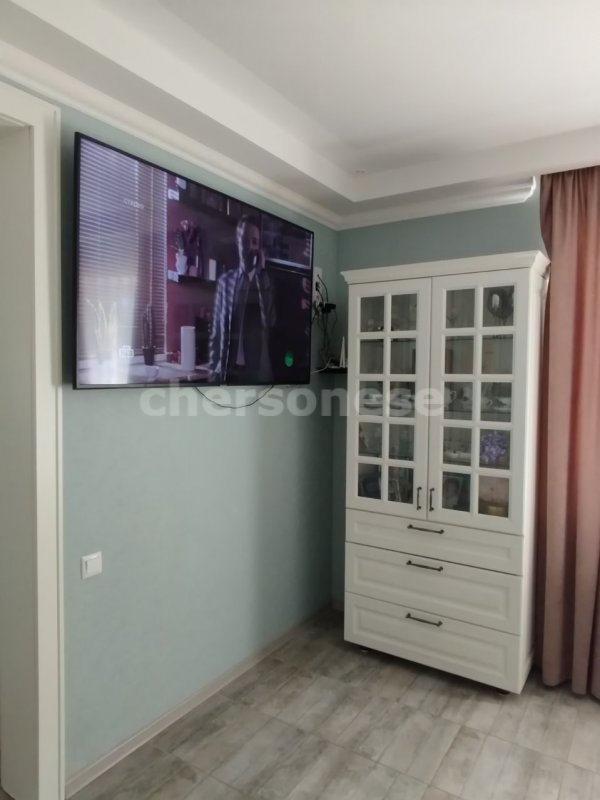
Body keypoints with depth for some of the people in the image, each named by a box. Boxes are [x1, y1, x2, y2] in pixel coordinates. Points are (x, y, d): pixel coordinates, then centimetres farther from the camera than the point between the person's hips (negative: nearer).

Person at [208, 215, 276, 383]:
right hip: (229, 369, 1)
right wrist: (214, 369, 2)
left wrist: (262, 273, -11)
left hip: (259, 370, -1)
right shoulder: (225, 281, 7)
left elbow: (270, 321, -14)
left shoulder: (267, 281, 3)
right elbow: (217, 329, 9)